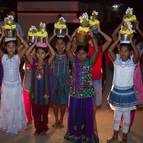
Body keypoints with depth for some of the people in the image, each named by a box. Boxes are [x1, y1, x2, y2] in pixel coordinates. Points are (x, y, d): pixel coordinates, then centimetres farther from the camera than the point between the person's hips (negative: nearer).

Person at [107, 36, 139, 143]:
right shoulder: (116, 59, -6)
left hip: (128, 92, -2)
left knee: (127, 115, 11)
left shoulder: (132, 61, -10)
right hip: (116, 91, 2)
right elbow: (110, 50, -21)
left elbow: (137, 53, -31)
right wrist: (119, 39, -21)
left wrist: (131, 40, -26)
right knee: (117, 114, 16)